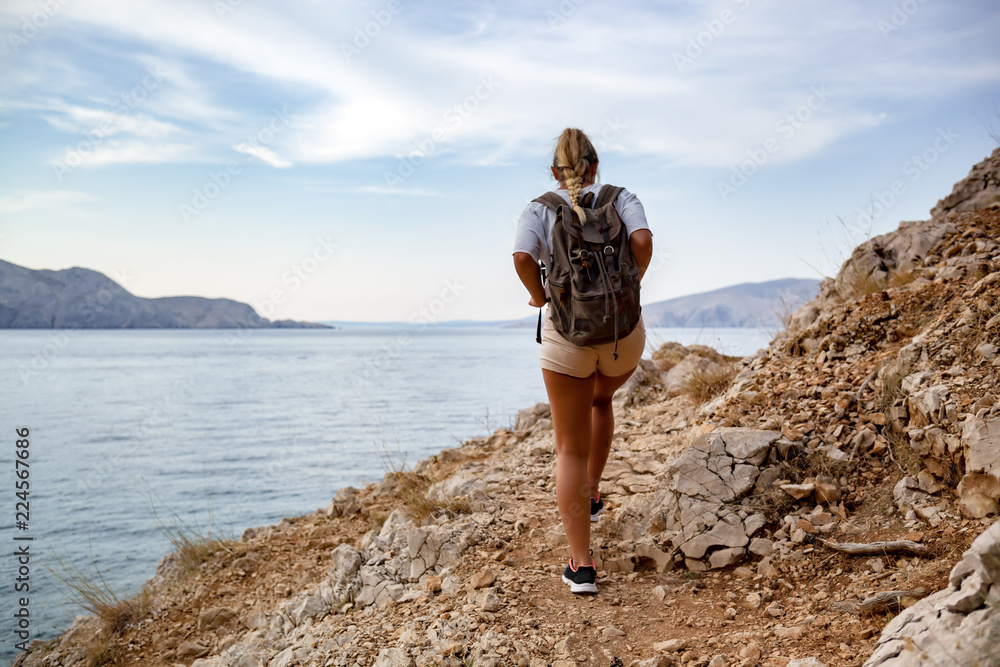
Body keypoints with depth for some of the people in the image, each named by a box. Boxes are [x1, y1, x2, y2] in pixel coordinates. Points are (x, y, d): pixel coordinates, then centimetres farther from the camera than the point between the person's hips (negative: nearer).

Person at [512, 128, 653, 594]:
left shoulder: (540, 209, 2)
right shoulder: (621, 198, 4)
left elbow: (523, 258, -18)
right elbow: (643, 242, -16)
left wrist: (539, 296, -1)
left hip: (567, 335, -1)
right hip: (623, 333, 2)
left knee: (570, 450, 7)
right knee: (601, 399, 36)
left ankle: (582, 565, 5)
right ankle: (592, 493, 37)